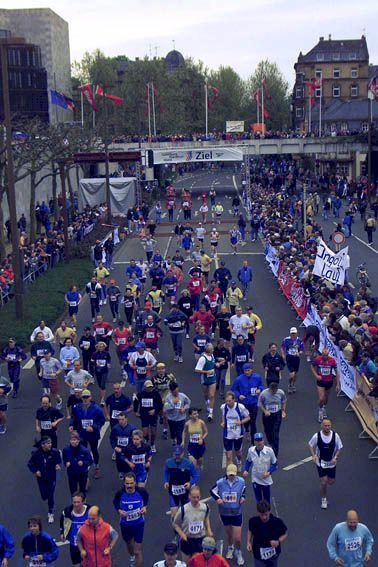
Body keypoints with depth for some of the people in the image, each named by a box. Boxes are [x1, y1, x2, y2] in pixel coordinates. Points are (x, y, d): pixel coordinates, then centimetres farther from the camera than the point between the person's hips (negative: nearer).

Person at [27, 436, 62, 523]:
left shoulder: (54, 452, -18)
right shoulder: (36, 453, -18)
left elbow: (59, 461, 0)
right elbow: (30, 464, -4)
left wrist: (58, 465, -20)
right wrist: (35, 471, -17)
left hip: (51, 477, -1)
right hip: (41, 477, 1)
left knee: (50, 496, -2)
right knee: (44, 496, 9)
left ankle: (51, 514, 19)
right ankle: (45, 494, 50)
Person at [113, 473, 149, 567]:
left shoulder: (141, 491, -23)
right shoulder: (120, 493, -23)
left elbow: (146, 497, 2)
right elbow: (115, 502, 0)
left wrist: (145, 507, -13)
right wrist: (119, 510, -18)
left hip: (138, 524, -2)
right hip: (125, 524, 2)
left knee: (137, 551, -6)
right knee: (129, 543, 28)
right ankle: (132, 557, 62)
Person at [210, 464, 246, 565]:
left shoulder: (241, 481, -12)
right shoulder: (220, 482, -16)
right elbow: (212, 491, -2)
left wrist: (243, 497, -6)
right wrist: (217, 498, -18)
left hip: (237, 512, -1)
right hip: (224, 512, 1)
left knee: (237, 537, -1)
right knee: (229, 534, 20)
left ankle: (238, 552, 29)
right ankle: (230, 548, 51)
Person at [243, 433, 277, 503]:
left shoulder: (269, 451, -18)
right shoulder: (251, 450, -11)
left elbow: (274, 464, -6)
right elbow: (248, 461, 6)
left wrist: (269, 472, -22)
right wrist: (246, 470, -10)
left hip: (266, 480, -1)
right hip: (255, 479, 1)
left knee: (267, 500, 13)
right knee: (258, 500, 8)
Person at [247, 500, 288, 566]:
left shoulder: (277, 522, -23)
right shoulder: (253, 521, -18)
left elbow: (285, 535, -9)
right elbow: (250, 531, 4)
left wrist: (278, 542, -26)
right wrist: (249, 542, -8)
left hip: (273, 555, 0)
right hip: (259, 555, 0)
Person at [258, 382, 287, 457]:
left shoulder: (281, 393, -12)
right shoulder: (264, 393, -18)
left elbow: (283, 402, 7)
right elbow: (260, 404, -7)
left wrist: (283, 411, -1)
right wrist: (265, 411, -22)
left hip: (277, 415, -1)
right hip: (267, 415, 1)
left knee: (275, 434, -7)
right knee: (267, 431, 15)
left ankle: (275, 453, -1)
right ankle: (271, 444, 45)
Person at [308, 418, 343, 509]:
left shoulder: (335, 435, -17)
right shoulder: (317, 436, -19)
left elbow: (339, 448, -3)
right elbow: (311, 445, -3)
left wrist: (335, 457, -17)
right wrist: (313, 455, -17)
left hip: (331, 462, 2)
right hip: (321, 462, -2)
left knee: (331, 481, 11)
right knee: (323, 483, -1)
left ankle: (325, 480, 47)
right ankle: (323, 499, 24)